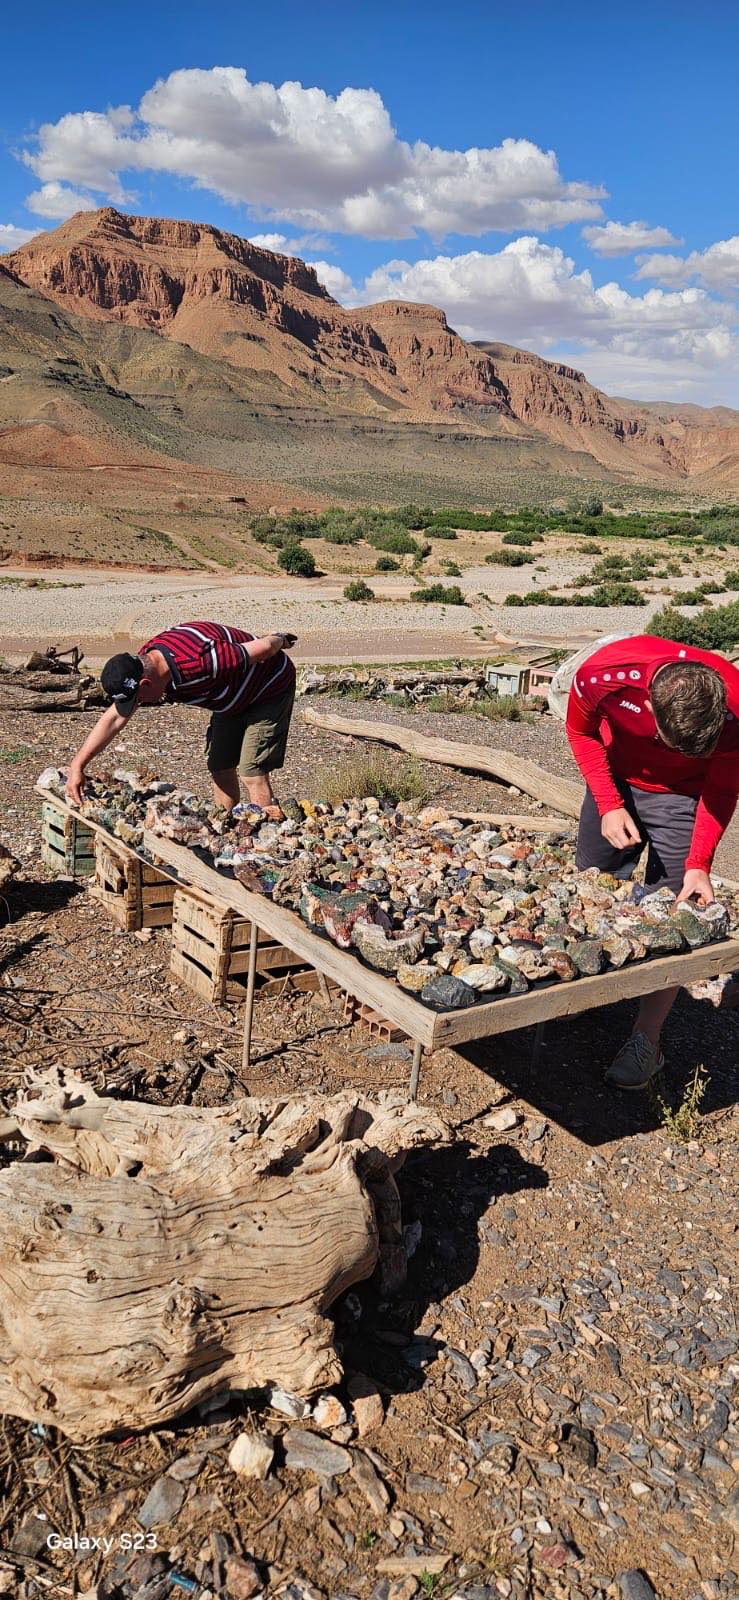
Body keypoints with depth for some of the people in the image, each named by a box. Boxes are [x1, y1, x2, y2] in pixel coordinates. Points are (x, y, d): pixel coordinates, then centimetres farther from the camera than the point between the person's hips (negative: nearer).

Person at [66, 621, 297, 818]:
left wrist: (279, 641, -6)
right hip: (236, 697, 8)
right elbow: (115, 719, -6)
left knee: (253, 775, -14)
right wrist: (77, 765, -11)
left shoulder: (197, 663, -40)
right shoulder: (143, 666, -13)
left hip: (271, 688, -8)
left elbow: (264, 648, -30)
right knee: (220, 769, 9)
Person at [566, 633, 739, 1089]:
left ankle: (647, 1041, 5)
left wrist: (699, 864, -23)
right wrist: (609, 806, -18)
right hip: (618, 779, 2)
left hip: (681, 796, -2)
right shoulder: (602, 675, -35)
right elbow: (582, 731, -10)